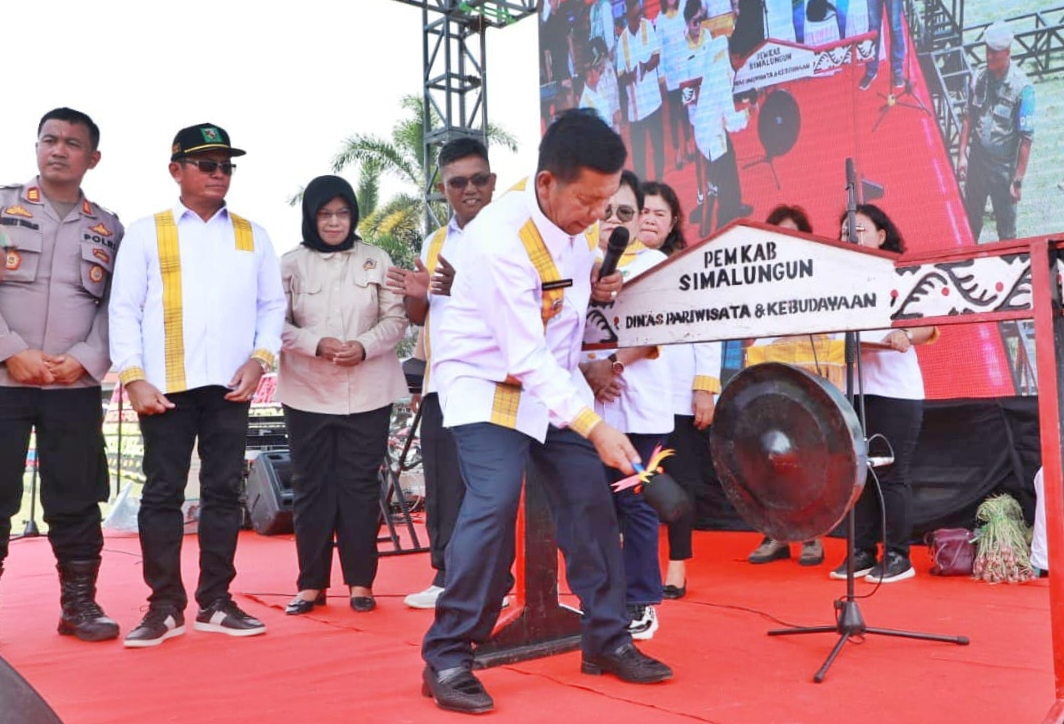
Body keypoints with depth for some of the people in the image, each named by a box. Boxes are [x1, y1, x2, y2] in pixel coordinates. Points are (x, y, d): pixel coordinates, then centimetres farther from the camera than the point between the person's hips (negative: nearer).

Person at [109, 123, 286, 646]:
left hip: (229, 386, 2)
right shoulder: (147, 232, 6)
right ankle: (165, 607, 12)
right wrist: (133, 378, -9)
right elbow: (124, 310, 1)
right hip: (166, 386, -2)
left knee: (224, 492, 6)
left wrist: (259, 359, -5)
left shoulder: (253, 236, 13)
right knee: (162, 494, 2)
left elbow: (272, 305, 10)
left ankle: (215, 603, 16)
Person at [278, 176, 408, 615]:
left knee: (361, 487, 4)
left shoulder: (376, 260, 5)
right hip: (308, 393, 0)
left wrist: (364, 346, -15)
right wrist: (317, 344, -17)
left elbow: (396, 319, 2)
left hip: (367, 393, 0)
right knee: (311, 487, 5)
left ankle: (360, 581, 15)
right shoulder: (291, 264, 3)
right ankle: (311, 583, 16)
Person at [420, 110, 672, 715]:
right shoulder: (502, 236, -29)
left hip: (552, 379, 7)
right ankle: (447, 659, -6)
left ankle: (607, 640, 16)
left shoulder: (579, 216, -6)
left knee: (590, 499, 1)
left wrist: (595, 287, -6)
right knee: (495, 502, -21)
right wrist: (595, 427, -35)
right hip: (486, 380, -7)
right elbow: (525, 357, -31)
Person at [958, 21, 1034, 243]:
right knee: (971, 220, 19)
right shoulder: (979, 79, -3)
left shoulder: (1022, 87, -18)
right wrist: (962, 155, 4)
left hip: (1004, 167, -4)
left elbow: (1026, 138, -16)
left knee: (1006, 228, 9)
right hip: (976, 162, 5)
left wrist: (1018, 180, -16)